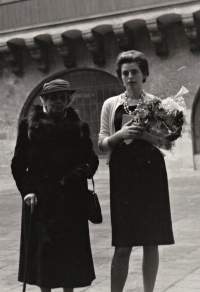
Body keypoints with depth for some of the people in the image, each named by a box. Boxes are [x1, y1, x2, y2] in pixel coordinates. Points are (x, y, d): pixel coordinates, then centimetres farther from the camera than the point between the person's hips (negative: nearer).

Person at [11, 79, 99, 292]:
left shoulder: (79, 127, 11)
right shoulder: (29, 125, 5)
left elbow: (91, 159, 9)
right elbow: (18, 163, 3)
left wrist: (81, 172, -12)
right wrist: (27, 190, -9)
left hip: (71, 198, 2)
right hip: (40, 197, -1)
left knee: (71, 248, 4)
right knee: (42, 246, 0)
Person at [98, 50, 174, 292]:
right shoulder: (111, 105, 9)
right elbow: (102, 144, 7)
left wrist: (148, 136, -13)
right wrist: (121, 134, -12)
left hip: (151, 174, 1)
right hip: (122, 175, -1)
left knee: (151, 242, 4)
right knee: (123, 246, -3)